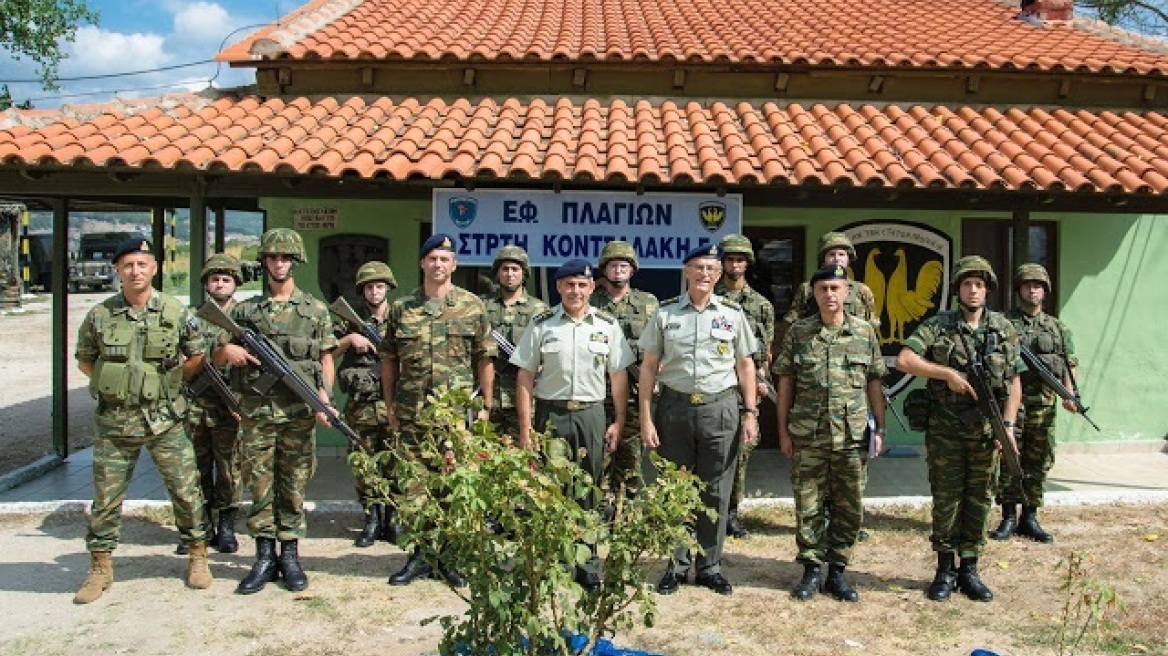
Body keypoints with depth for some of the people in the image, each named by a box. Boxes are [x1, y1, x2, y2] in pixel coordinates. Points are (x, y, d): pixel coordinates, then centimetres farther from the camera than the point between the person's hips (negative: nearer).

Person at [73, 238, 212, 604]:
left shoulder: (176, 312, -2)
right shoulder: (99, 315, -1)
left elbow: (196, 356, 9)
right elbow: (84, 361, 12)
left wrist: (168, 382, 6)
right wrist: (113, 383, 5)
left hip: (165, 421, -1)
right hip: (113, 422, 1)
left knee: (186, 490, 4)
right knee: (106, 498, 7)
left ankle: (197, 557, 20)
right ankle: (100, 569, 22)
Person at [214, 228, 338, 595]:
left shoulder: (316, 310, 7)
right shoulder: (245, 310, 9)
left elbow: (326, 359, 7)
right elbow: (218, 355, 14)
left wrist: (323, 396, -8)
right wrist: (228, 350, -10)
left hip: (299, 412, -1)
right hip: (256, 410, 1)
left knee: (293, 486, 5)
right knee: (259, 485, 4)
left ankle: (290, 557, 15)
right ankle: (264, 559, 13)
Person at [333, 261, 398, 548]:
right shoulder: (351, 320, 8)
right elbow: (326, 354, 5)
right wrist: (349, 339, -10)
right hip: (361, 407, 1)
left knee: (396, 466, 0)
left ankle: (394, 519, 12)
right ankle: (372, 521, 17)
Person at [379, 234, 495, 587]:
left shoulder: (472, 306, 3)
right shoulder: (402, 308, 7)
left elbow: (485, 359, 4)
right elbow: (389, 361, 11)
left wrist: (486, 405, 0)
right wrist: (390, 406, 7)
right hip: (412, 412, 2)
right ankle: (420, 555, 20)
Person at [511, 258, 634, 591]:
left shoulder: (607, 325, 5)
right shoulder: (541, 325, 1)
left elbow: (619, 376, 8)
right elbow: (526, 377, 1)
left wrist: (618, 422, 3)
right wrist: (525, 428, -3)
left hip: (591, 415, 1)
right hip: (550, 413, -1)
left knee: (588, 491, 6)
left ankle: (588, 565, 16)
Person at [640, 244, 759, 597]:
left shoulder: (732, 313, 5)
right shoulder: (665, 313, 3)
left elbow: (745, 365, 9)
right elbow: (649, 366, 4)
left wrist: (750, 413, 2)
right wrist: (646, 417, -2)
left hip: (720, 408, 0)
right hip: (675, 406, 0)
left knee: (715, 493, 6)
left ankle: (710, 567, 17)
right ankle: (676, 565, 18)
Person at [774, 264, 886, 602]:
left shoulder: (865, 332, 4)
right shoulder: (798, 332, 2)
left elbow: (874, 382, 8)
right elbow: (786, 383, 4)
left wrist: (880, 427, 4)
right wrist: (783, 430, 1)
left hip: (853, 437, 1)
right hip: (807, 437, -1)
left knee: (850, 508, 7)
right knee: (808, 506, 5)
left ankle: (837, 570, 20)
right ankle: (811, 570, 18)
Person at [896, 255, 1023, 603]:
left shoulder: (1004, 328, 6)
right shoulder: (938, 325, -1)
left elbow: (1014, 381, 8)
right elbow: (904, 360, -12)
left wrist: (1009, 424, -1)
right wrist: (948, 373, -18)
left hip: (987, 432, 2)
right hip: (945, 431, -2)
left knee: (979, 502, 8)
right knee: (946, 502, 4)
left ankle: (969, 570, 20)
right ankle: (945, 570, 15)